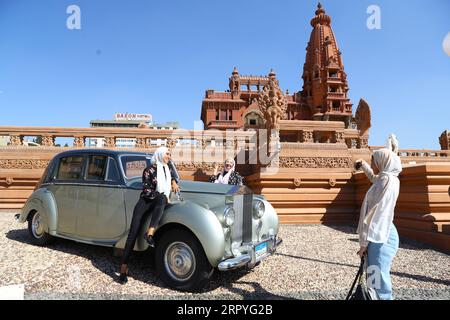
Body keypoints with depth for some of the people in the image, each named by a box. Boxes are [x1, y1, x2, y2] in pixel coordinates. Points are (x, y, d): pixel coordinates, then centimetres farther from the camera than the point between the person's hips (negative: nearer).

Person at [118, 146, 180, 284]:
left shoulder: (167, 167, 11)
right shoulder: (149, 170, -7)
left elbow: (173, 175, 35)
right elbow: (147, 191, -12)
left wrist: (174, 182, 15)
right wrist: (164, 196, -13)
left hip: (159, 202, 3)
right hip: (145, 202, -3)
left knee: (162, 198, -36)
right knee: (133, 232, -14)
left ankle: (150, 233, -41)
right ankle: (124, 266, -8)